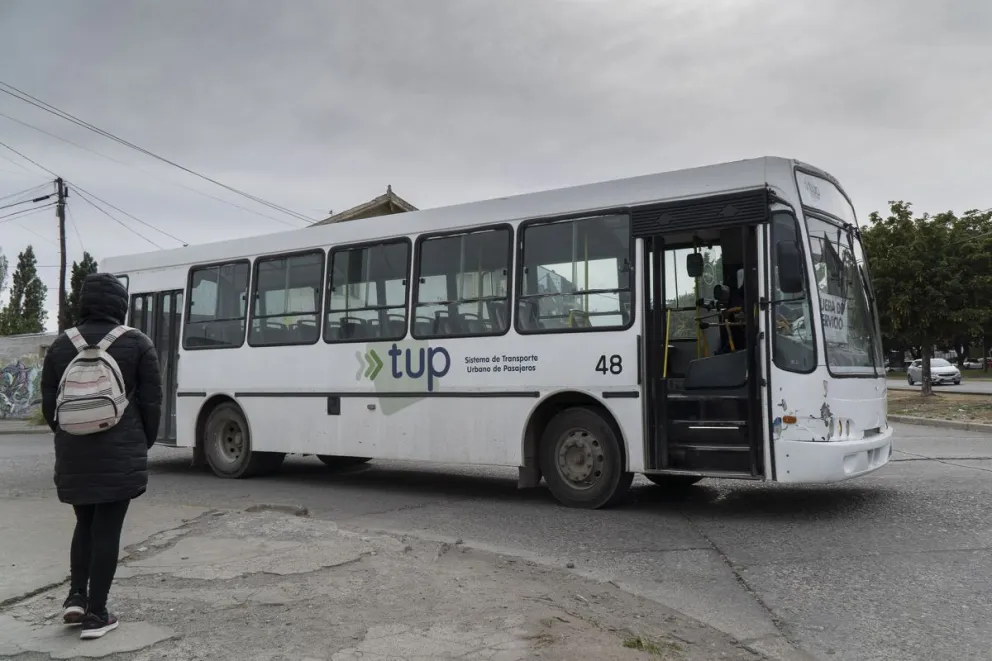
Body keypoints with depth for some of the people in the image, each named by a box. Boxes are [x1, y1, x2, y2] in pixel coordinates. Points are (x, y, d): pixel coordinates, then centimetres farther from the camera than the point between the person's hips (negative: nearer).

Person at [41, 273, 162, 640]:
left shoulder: (61, 345, 6)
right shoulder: (137, 343, -4)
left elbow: (49, 405, 9)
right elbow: (151, 401, -4)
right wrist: (143, 443, 10)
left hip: (73, 455, 3)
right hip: (120, 454, -3)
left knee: (85, 523, 21)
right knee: (107, 529, 3)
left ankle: (76, 596, 12)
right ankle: (95, 615, 6)